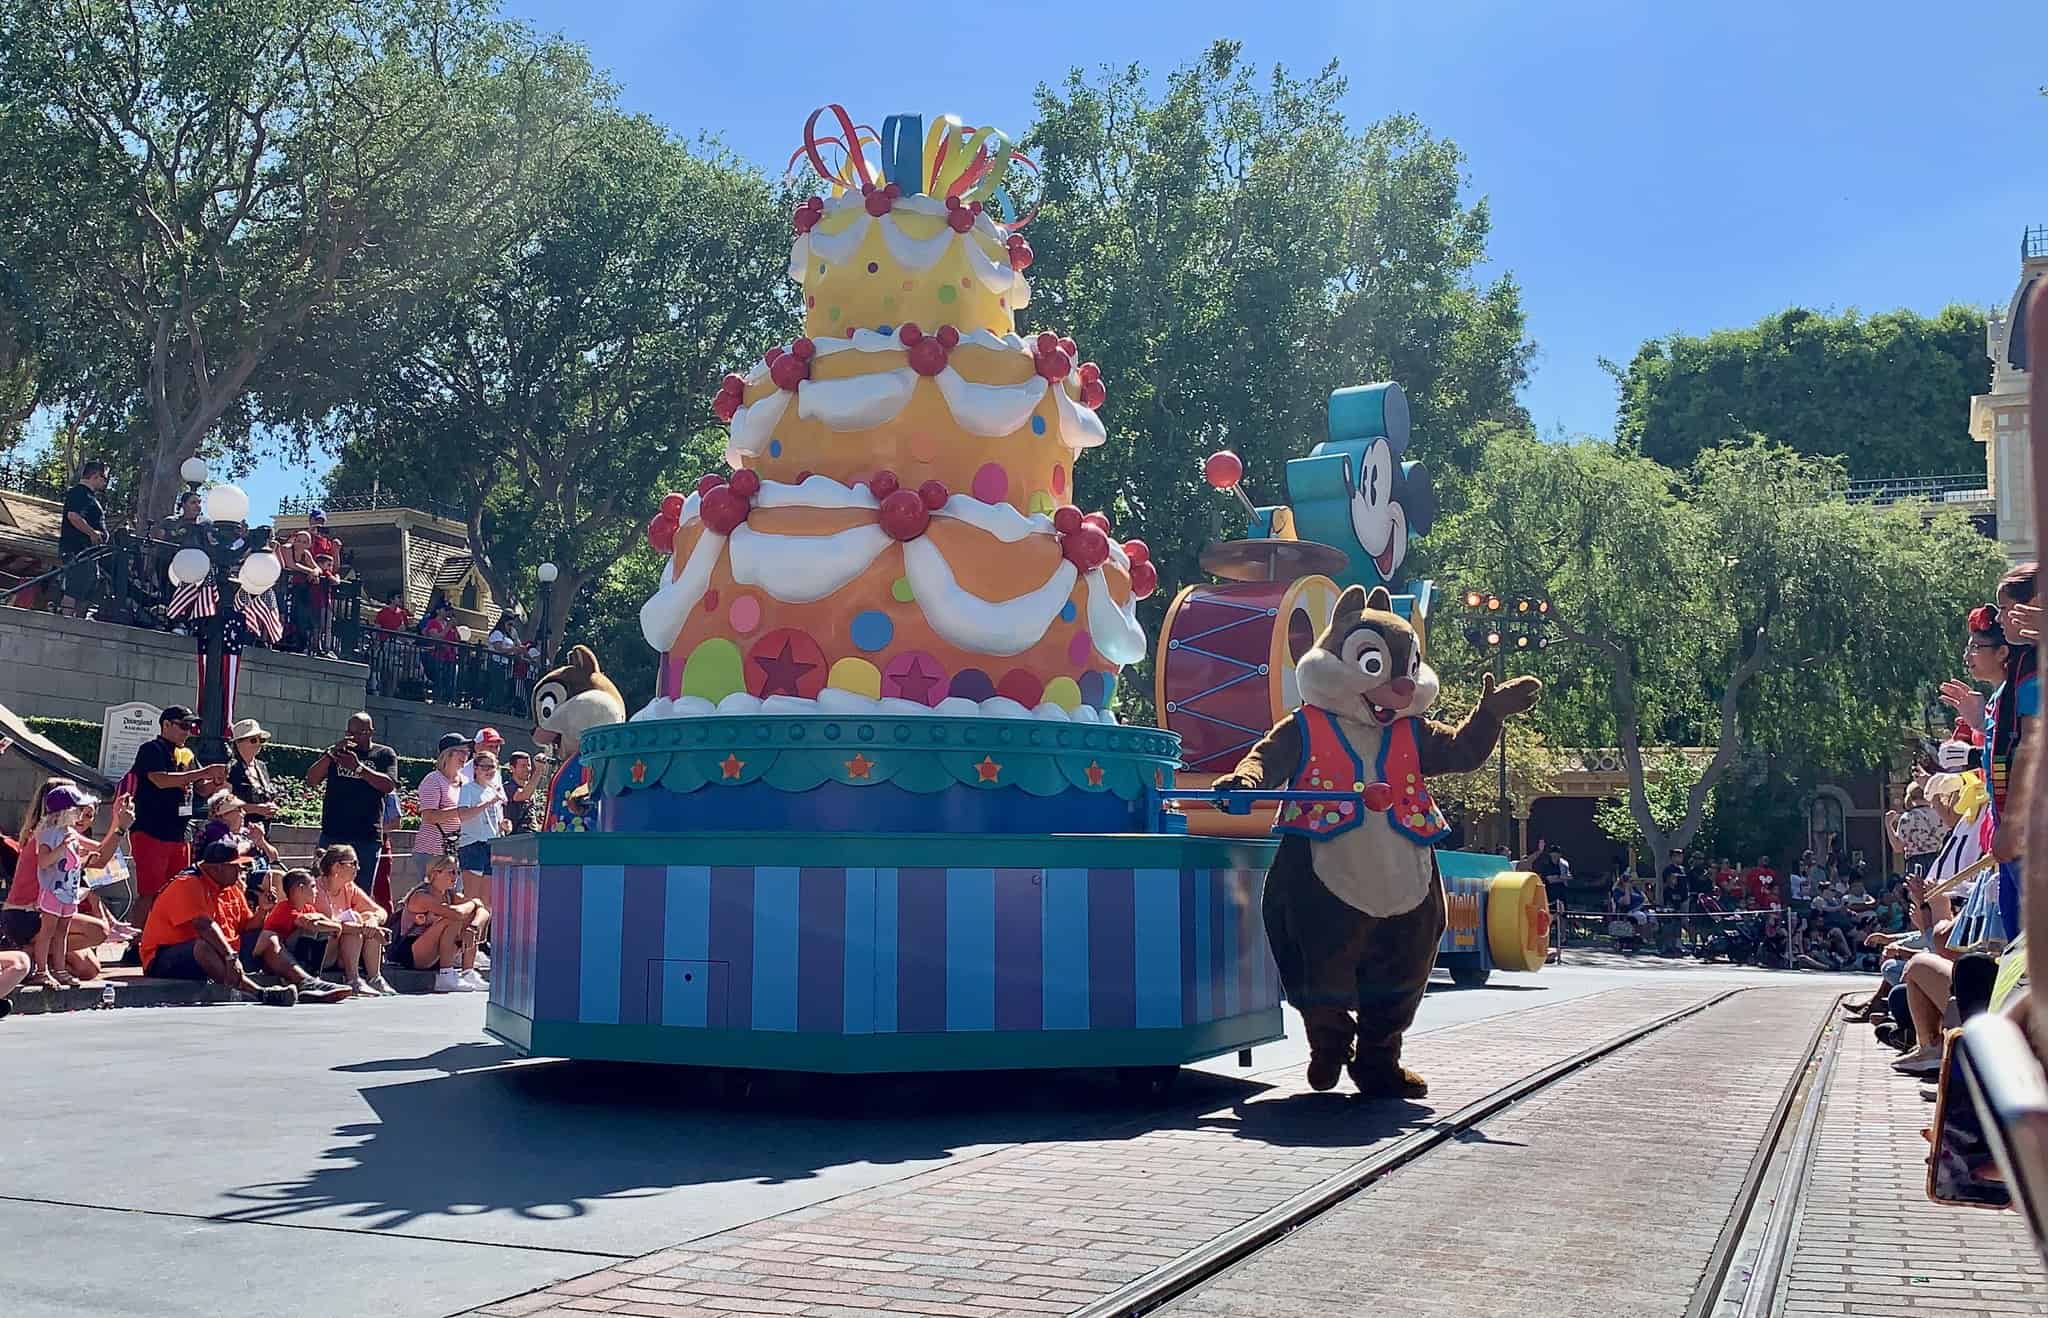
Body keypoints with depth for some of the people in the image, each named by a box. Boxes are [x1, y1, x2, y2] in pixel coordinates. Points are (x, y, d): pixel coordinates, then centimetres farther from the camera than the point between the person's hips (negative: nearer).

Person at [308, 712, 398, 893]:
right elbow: (311, 781, 2)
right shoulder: (334, 752, 15)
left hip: (367, 837, -2)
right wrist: (332, 754, -11)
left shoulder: (384, 754, 8)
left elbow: (389, 785, -9)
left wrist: (358, 767, -20)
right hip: (332, 834, 2)